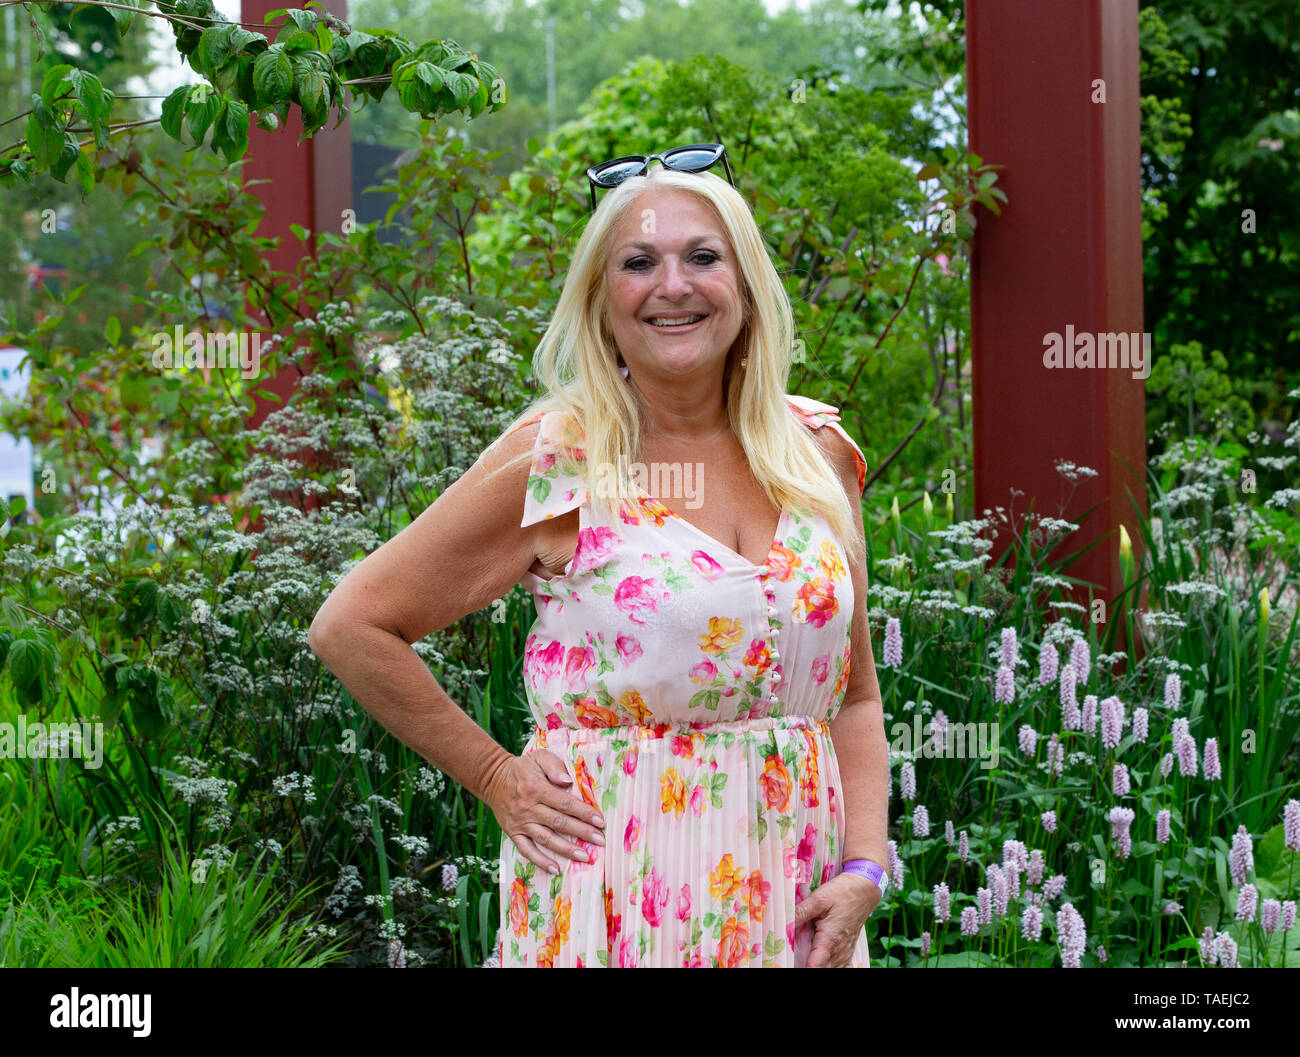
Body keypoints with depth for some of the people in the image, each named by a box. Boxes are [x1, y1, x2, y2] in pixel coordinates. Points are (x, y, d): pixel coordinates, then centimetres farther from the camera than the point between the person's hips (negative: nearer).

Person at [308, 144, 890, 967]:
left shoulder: (818, 454, 7)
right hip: (614, 896, -4)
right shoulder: (554, 460, -6)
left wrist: (863, 871, -2)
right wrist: (497, 777, -2)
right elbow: (350, 627, -3)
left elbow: (855, 697, 11)